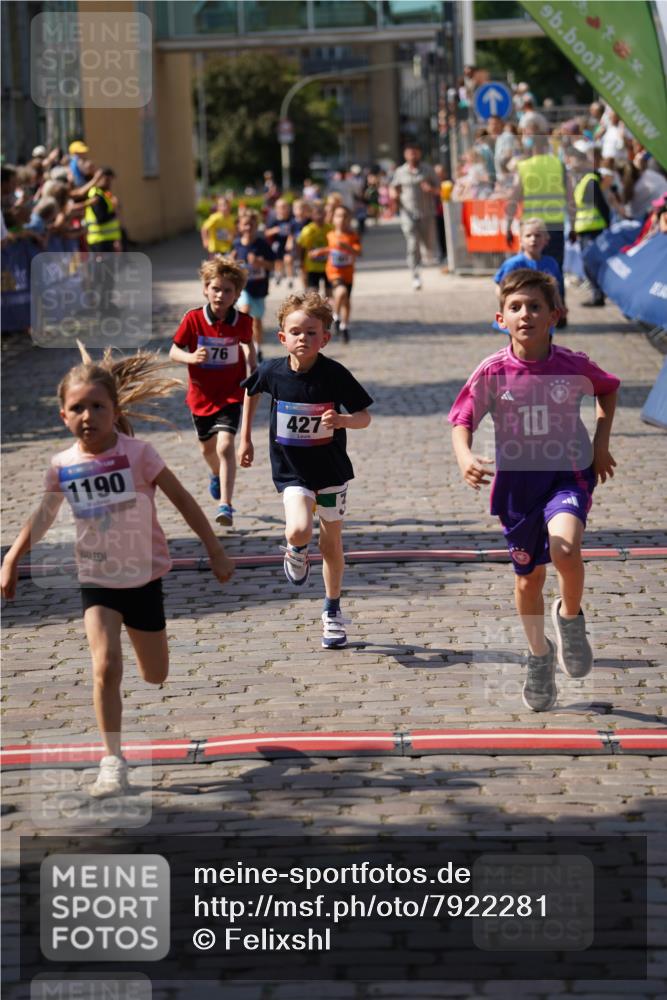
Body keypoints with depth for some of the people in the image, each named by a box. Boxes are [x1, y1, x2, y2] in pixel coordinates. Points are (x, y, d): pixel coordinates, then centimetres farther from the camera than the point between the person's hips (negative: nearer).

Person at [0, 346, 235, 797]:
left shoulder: (137, 452, -16)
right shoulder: (61, 466, -9)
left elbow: (182, 500, -9)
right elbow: (43, 516, 7)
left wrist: (216, 551, -7)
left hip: (144, 577, -1)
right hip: (97, 581, 1)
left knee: (156, 677, 13)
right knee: (106, 668, -17)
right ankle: (113, 761, -7)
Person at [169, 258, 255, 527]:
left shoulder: (243, 322, -10)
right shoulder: (193, 319, -14)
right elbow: (173, 352, -8)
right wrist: (191, 357, -28)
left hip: (230, 396, -2)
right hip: (201, 396, 2)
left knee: (225, 446, -22)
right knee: (207, 447, 23)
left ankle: (225, 505, -22)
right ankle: (216, 475, 58)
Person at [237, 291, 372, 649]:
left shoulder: (334, 374, -16)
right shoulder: (273, 371, -11)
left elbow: (365, 416, -10)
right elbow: (250, 391, 12)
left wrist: (343, 420, -33)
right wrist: (245, 439, 15)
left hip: (331, 469, 0)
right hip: (291, 471, 0)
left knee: (331, 543, 12)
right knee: (299, 530, -24)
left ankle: (332, 611, 30)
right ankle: (296, 553, 13)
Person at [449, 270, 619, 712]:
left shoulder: (574, 365, -12)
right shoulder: (493, 372, -13)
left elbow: (608, 388, 10)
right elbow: (463, 421, -7)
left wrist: (601, 442, 3)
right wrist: (465, 457, -28)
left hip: (568, 474, -2)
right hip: (516, 481, 2)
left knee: (565, 547, -30)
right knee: (529, 577, 12)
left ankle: (571, 617, 2)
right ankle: (540, 658, 37)